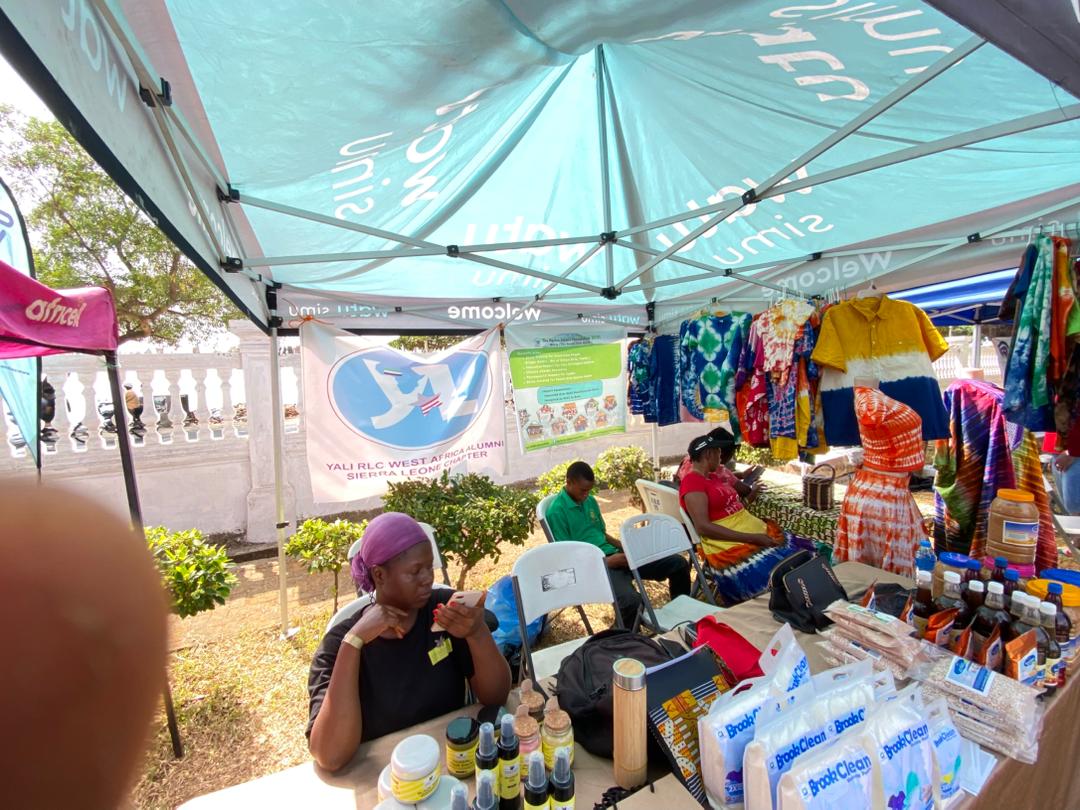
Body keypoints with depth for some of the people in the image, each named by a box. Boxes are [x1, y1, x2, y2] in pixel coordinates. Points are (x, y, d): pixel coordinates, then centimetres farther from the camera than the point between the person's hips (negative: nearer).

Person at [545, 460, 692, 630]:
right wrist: (607, 562, -18)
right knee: (631, 600, -37)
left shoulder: (590, 501, 12)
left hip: (615, 555, 8)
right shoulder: (557, 512, -13)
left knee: (679, 563, 0)